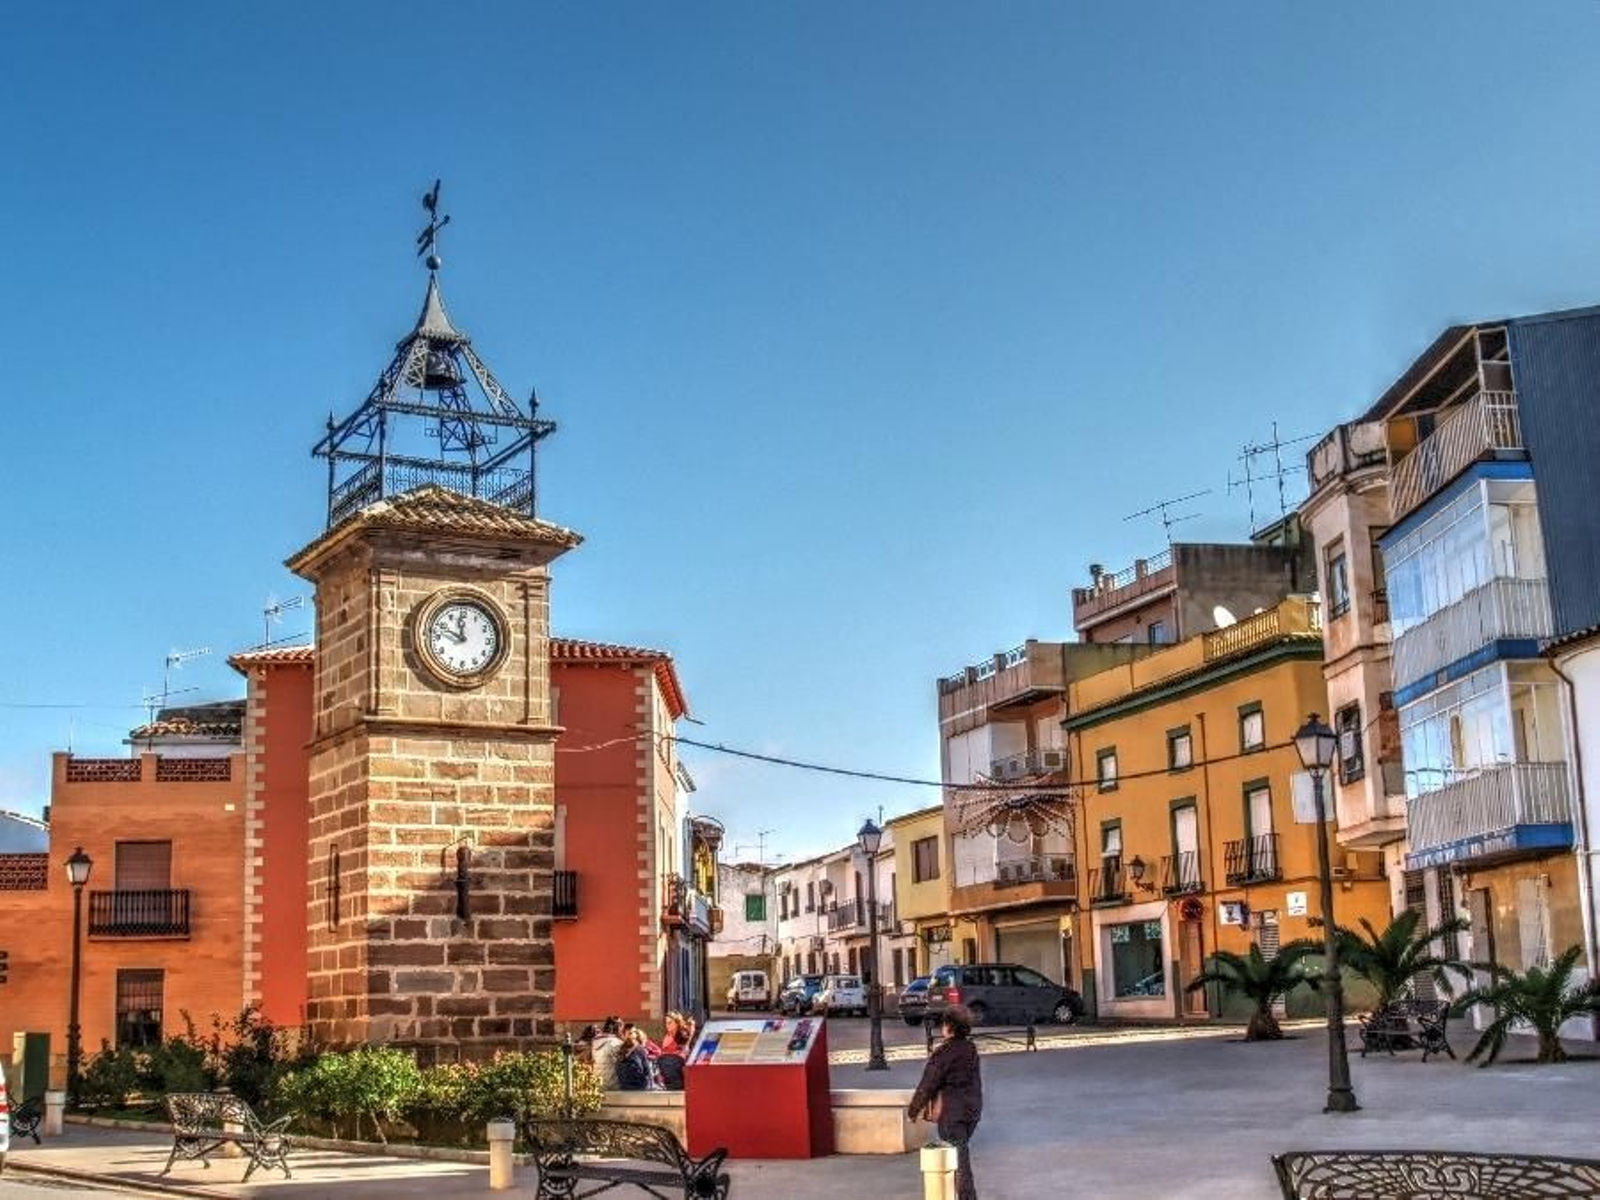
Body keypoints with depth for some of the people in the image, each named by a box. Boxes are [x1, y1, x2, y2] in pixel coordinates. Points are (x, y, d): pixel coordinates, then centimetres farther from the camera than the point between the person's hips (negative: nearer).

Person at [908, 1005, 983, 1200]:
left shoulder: (943, 1052, -18)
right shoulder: (971, 1049, 3)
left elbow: (927, 1085, -13)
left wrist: (913, 1109, -2)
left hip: (951, 1111, -8)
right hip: (973, 1108, 8)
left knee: (958, 1157, -3)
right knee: (960, 1152, 22)